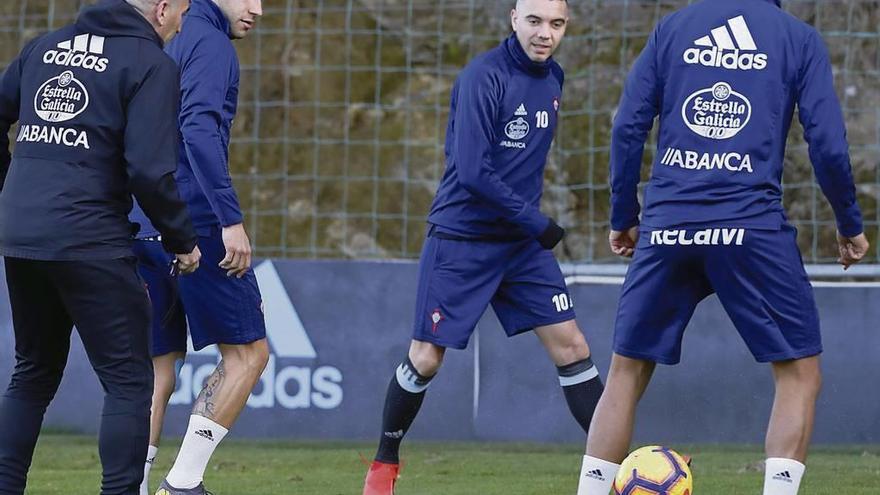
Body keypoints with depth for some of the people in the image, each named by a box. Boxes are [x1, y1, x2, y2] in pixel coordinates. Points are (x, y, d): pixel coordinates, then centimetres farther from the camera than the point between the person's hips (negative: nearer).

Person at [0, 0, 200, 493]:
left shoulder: (47, 46, 14)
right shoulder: (150, 63, -5)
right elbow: (150, 169, -13)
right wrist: (183, 240, -1)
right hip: (89, 242, -7)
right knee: (129, 380, 1)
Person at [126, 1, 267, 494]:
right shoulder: (210, 43, -7)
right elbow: (199, 129, -20)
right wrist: (231, 218, -23)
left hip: (139, 229, 8)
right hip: (193, 226, -8)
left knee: (158, 370, 11)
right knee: (247, 352, 2)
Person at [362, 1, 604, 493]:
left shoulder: (552, 78, 5)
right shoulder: (484, 77, -18)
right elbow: (472, 171, -25)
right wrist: (536, 222, -20)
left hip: (522, 241, 6)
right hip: (461, 242, -6)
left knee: (571, 346, -2)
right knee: (426, 360, 0)